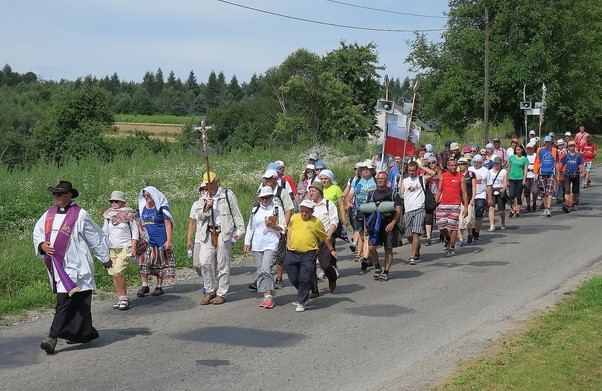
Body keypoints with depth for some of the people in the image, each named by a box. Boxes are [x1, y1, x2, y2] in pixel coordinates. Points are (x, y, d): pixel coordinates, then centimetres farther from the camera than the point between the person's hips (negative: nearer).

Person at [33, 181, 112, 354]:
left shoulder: (80, 215, -6)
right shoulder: (49, 214, 11)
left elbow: (96, 237, 2)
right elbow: (38, 232, 21)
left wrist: (105, 258, 9)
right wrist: (42, 244, -2)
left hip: (73, 266, -6)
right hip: (56, 266, 6)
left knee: (65, 300, -11)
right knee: (77, 301, 13)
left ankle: (52, 336, -13)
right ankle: (85, 333, 22)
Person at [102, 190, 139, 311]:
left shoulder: (129, 214, -4)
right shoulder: (108, 215, 7)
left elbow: (135, 232, -2)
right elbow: (104, 232, 16)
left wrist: (133, 248, -9)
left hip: (125, 248, -5)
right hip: (112, 248, 5)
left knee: (117, 273, -17)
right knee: (114, 275, 3)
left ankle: (124, 298, -6)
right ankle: (120, 298, 14)